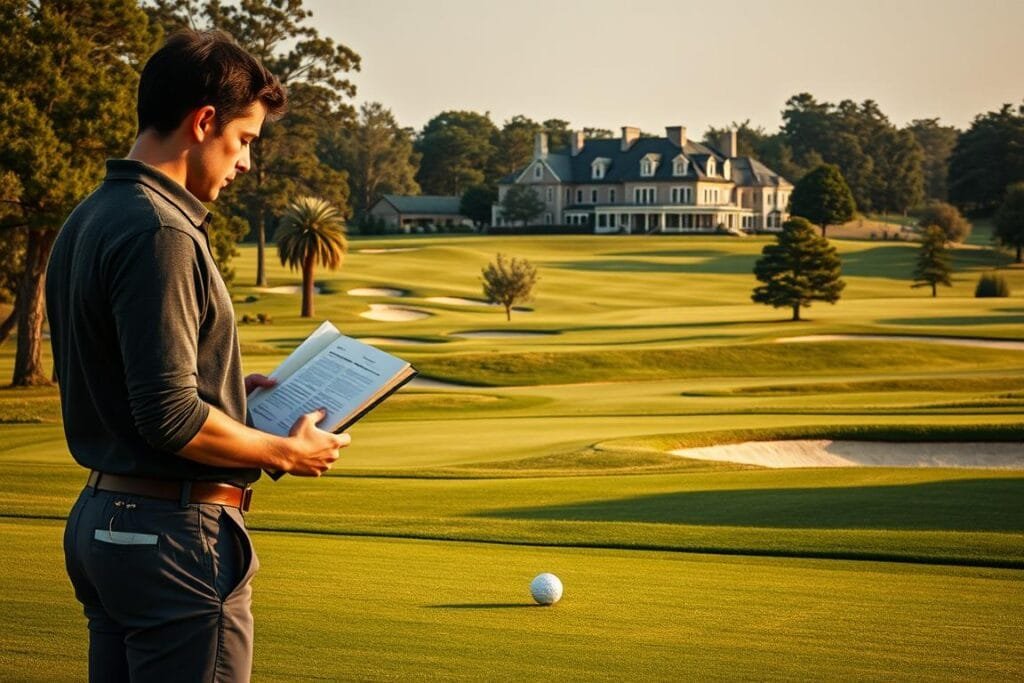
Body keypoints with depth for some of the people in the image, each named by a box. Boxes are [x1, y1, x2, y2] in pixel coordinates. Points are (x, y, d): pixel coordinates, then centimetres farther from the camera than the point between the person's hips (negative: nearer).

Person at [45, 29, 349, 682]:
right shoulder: (160, 234, -19)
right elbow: (170, 417, -24)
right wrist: (287, 452, -10)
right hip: (177, 531, -10)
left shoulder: (87, 222, 11)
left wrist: (231, 388, 19)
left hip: (99, 518, 10)